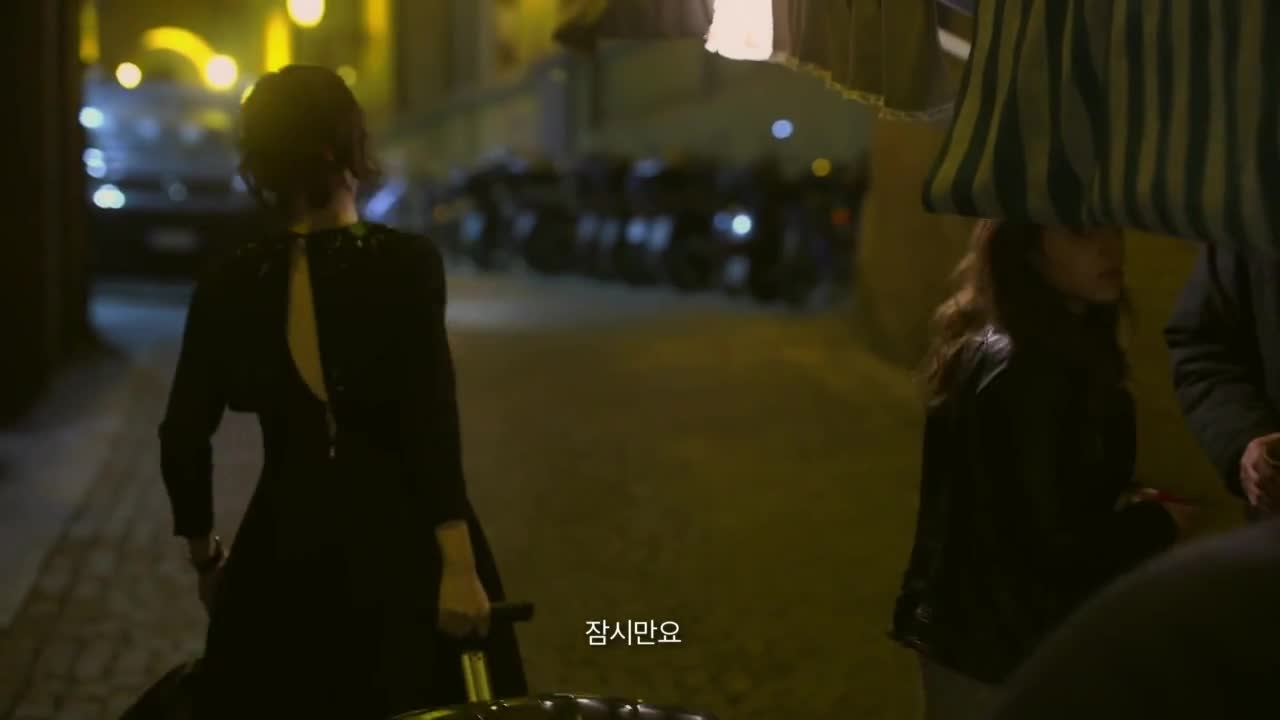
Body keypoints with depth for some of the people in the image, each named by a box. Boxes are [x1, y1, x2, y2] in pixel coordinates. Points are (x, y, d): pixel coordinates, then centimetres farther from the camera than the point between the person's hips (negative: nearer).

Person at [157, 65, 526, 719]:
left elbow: (184, 437, 1)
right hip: (402, 541, -2)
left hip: (285, 552, 3)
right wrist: (458, 564, -22)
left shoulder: (230, 284, 0)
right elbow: (431, 422, -19)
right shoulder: (406, 264, -9)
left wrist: (206, 555, 14)